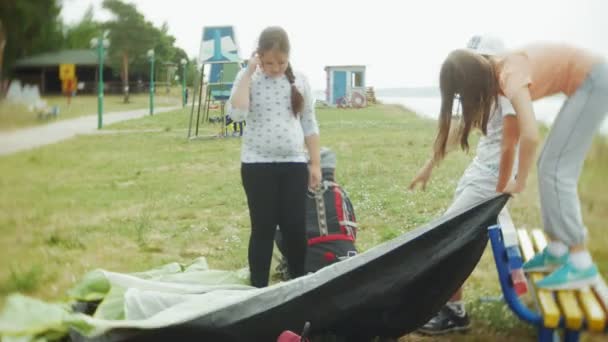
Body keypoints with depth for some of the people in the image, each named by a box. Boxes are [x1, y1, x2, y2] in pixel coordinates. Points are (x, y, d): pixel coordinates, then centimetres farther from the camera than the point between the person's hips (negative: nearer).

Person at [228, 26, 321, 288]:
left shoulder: (299, 81, 4)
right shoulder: (248, 79, -2)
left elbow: (309, 124, 9)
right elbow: (236, 114, -20)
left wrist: (315, 163, 5)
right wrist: (248, 73, -17)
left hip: (294, 164, 2)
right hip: (257, 165, -2)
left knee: (295, 227, 5)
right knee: (263, 228, 3)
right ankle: (259, 289, 15)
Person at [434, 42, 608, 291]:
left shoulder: (511, 75, -24)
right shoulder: (501, 76, 4)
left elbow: (530, 135, -33)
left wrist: (520, 181, -17)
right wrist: (502, 189, 13)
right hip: (587, 82, 9)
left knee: (555, 169, -10)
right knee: (551, 166, 10)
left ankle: (581, 263, -8)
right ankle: (557, 250, 15)